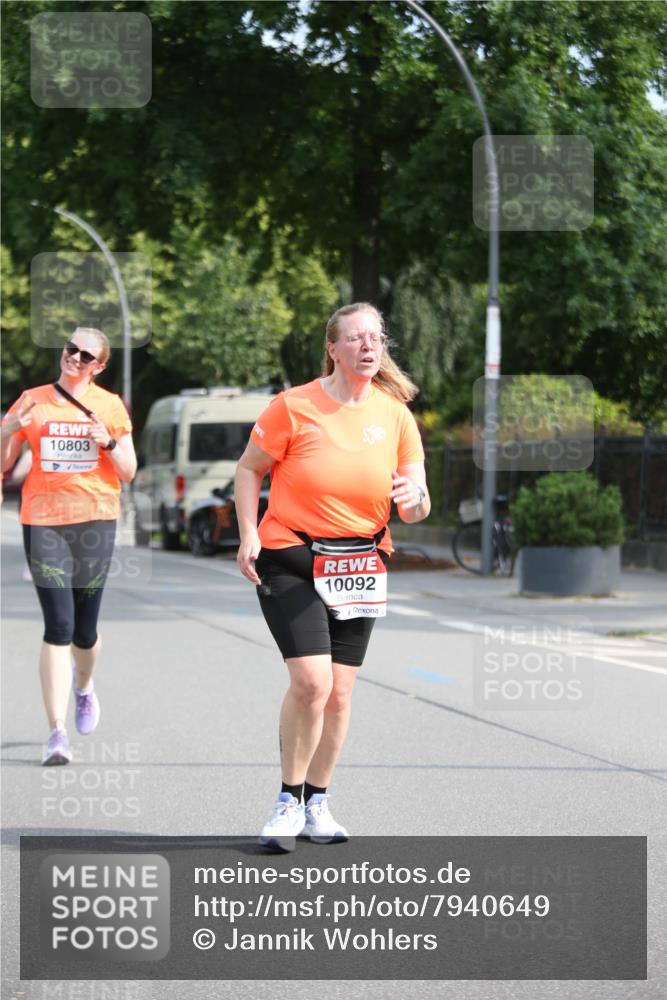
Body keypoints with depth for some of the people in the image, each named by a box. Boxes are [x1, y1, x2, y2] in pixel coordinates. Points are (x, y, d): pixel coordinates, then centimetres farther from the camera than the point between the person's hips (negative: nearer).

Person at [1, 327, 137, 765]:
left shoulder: (109, 406, 7)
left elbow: (129, 472, 7)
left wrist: (108, 443, -12)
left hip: (95, 520, 1)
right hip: (43, 521, -1)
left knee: (85, 629, 6)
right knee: (58, 626, -11)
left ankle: (84, 685, 43)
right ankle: (58, 732, -9)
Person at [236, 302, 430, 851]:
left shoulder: (396, 414, 2)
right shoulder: (294, 406, -8)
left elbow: (415, 509, 4)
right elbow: (249, 469, 4)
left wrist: (415, 498, -20)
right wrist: (249, 536, -7)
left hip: (359, 566, 4)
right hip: (290, 558, -4)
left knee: (339, 692, 4)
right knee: (311, 680, -18)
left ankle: (317, 803, 21)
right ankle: (289, 801, -1)